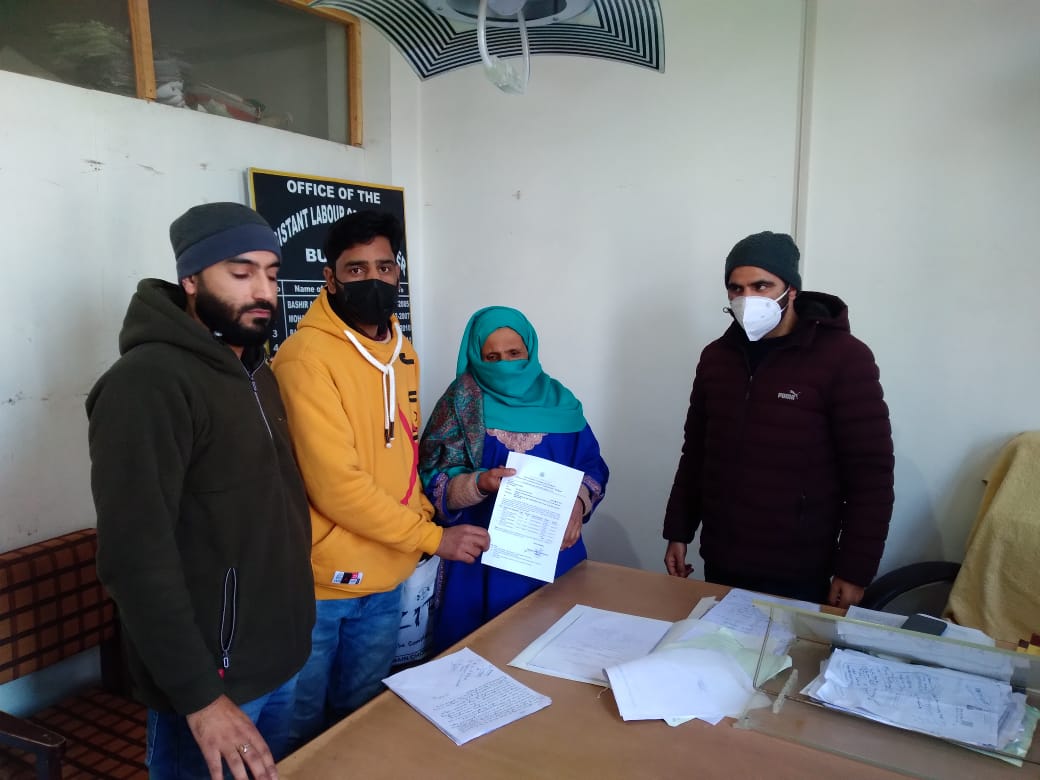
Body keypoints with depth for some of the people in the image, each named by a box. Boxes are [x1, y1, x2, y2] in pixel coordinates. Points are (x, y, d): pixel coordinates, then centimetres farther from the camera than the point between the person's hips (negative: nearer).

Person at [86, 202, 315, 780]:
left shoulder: (257, 372, 8)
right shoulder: (148, 384, -20)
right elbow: (136, 558, -24)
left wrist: (289, 628, 12)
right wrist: (198, 697, -22)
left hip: (283, 655, 8)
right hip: (214, 674, -8)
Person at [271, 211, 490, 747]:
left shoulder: (403, 353, 7)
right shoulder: (307, 356, -18)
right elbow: (334, 483, -23)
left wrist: (422, 512, 2)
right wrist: (432, 538, -17)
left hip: (385, 580, 7)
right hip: (318, 582, -6)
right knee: (300, 734, 13)